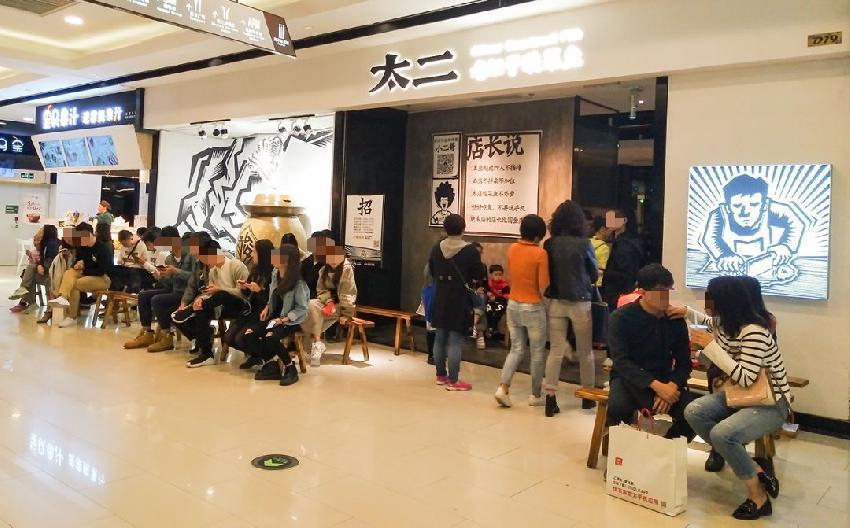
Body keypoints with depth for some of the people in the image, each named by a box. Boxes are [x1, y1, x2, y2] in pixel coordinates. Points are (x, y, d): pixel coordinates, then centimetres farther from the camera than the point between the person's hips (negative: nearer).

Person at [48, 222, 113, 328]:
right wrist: (78, 264, -5)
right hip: (86, 274, 7)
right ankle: (62, 297, -43)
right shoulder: (82, 247, 9)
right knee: (69, 273, -20)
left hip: (103, 278, -7)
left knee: (76, 284, -25)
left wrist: (84, 270, -12)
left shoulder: (104, 248, -15)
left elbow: (101, 271, -19)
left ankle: (72, 317, -18)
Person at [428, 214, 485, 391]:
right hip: (460, 300, -5)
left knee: (440, 338, 13)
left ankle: (441, 375, 24)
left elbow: (432, 272, 10)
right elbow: (480, 276, -9)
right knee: (455, 340, -2)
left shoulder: (436, 248, 0)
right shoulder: (470, 251, -14)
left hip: (440, 299, 5)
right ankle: (453, 381, 2)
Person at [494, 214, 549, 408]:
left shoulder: (512, 249, 1)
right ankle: (536, 395, 19)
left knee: (516, 349, 15)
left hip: (513, 305, 5)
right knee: (537, 353, 10)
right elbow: (543, 287, -14)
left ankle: (503, 388, 3)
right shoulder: (540, 253, -16)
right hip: (533, 308, -5)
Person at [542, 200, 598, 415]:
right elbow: (594, 275, 2)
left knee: (555, 351, 6)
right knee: (585, 352, 13)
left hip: (556, 303, 2)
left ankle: (550, 398, 3)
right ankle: (588, 396, 26)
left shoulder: (549, 244, -5)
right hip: (580, 303, -2)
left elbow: (545, 274, 6)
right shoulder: (584, 243, -11)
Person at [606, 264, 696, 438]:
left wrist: (671, 386, -19)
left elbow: (684, 362, 3)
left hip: (664, 380, 3)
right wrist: (656, 385, -28)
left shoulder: (676, 319, 1)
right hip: (629, 378, -3)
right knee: (618, 407, -35)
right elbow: (621, 361, -17)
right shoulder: (621, 317, -9)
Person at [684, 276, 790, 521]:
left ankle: (759, 498, -7)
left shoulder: (754, 332, -26)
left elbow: (745, 379, -31)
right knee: (693, 412, -14)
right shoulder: (723, 323, 0)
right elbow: (707, 320, 28)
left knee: (722, 433, -31)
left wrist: (711, 345, -28)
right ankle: (757, 472, -6)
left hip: (771, 403, -9)